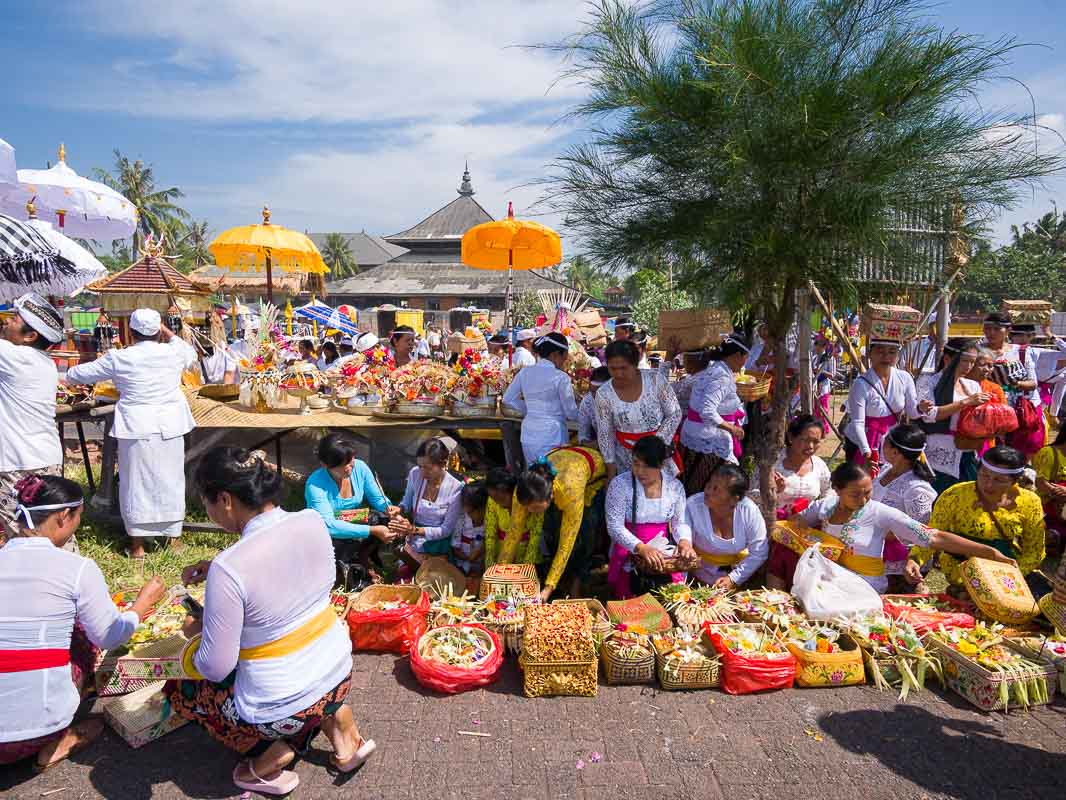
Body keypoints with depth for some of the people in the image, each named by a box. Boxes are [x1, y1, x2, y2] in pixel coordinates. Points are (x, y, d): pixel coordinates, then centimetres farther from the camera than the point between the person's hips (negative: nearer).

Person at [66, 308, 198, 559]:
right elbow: (191, 354, 23)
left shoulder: (118, 358, -4)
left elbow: (80, 374, 10)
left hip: (137, 428, -1)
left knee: (136, 482, 8)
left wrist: (70, 374, 32)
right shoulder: (173, 353, -2)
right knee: (170, 480, 11)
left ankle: (137, 543, 15)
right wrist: (168, 334, 21)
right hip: (169, 427, 1)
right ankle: (174, 538, 20)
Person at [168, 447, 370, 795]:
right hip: (339, 675, 5)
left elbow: (215, 668, -17)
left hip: (281, 705, -4)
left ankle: (272, 754, 8)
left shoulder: (228, 568, -27)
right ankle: (340, 728, 23)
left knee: (178, 688, 21)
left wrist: (195, 631, 2)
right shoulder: (313, 522, -10)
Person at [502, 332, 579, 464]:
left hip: (528, 435, 6)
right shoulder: (561, 377, -11)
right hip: (551, 436, -6)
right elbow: (571, 413, -6)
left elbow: (508, 399, 13)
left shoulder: (525, 372, 4)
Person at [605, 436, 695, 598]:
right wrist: (642, 548, -25)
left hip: (665, 552, 3)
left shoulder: (675, 486, 2)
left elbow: (680, 522, 8)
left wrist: (685, 541, -15)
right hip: (628, 552, -3)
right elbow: (614, 527, -13)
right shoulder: (620, 484, -9)